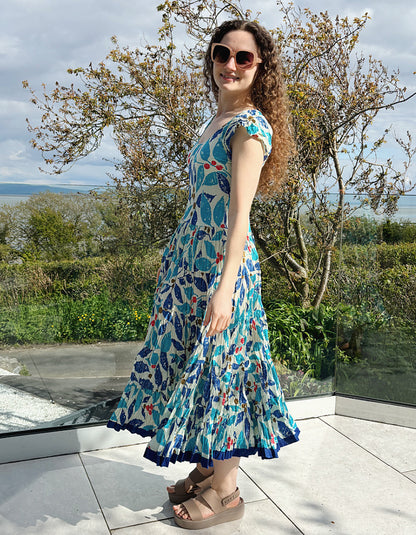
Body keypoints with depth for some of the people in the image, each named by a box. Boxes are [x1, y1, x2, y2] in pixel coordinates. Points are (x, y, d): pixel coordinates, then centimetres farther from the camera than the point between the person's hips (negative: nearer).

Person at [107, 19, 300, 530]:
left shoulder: (250, 124, -11)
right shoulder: (217, 122, 16)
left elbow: (240, 210, -20)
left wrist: (224, 287, -26)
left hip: (222, 262, -9)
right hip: (192, 257, 9)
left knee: (217, 364, 0)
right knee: (195, 363, 15)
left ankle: (226, 491, 18)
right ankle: (209, 465, 32)